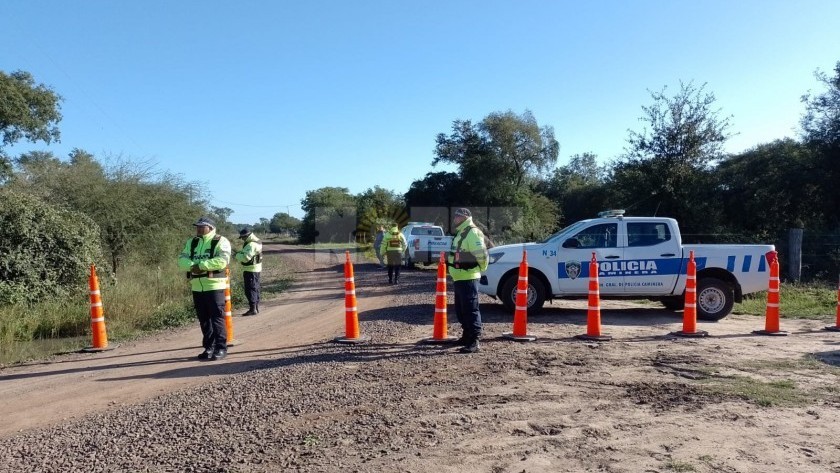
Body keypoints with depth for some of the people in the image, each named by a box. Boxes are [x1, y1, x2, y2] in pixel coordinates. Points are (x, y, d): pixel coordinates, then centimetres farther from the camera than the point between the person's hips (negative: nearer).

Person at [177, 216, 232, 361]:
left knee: (217, 318, -4)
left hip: (214, 286, -6)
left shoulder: (220, 241, -5)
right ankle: (209, 347, 21)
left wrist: (201, 265, -21)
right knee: (204, 319, 12)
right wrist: (192, 266, -17)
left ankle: (221, 348, 2)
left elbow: (222, 260, -19)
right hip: (197, 287, 7)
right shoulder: (191, 242, 16)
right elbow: (182, 260, 5)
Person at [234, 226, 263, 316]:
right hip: (256, 269, 11)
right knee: (255, 289, 15)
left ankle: (252, 309, -5)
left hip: (250, 270, -11)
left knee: (250, 289, -7)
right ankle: (256, 308, 22)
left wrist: (237, 255, -11)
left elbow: (246, 257, -26)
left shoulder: (251, 245, -20)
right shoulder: (256, 242, 14)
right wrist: (240, 253, 4)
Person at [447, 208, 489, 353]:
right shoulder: (461, 233, 18)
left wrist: (480, 269, -7)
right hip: (459, 278, 11)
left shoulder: (472, 233, -15)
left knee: (471, 310, -9)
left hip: (468, 279, -11)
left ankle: (474, 342, -8)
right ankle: (467, 336, 30)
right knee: (460, 310, 18)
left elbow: (481, 254, -21)